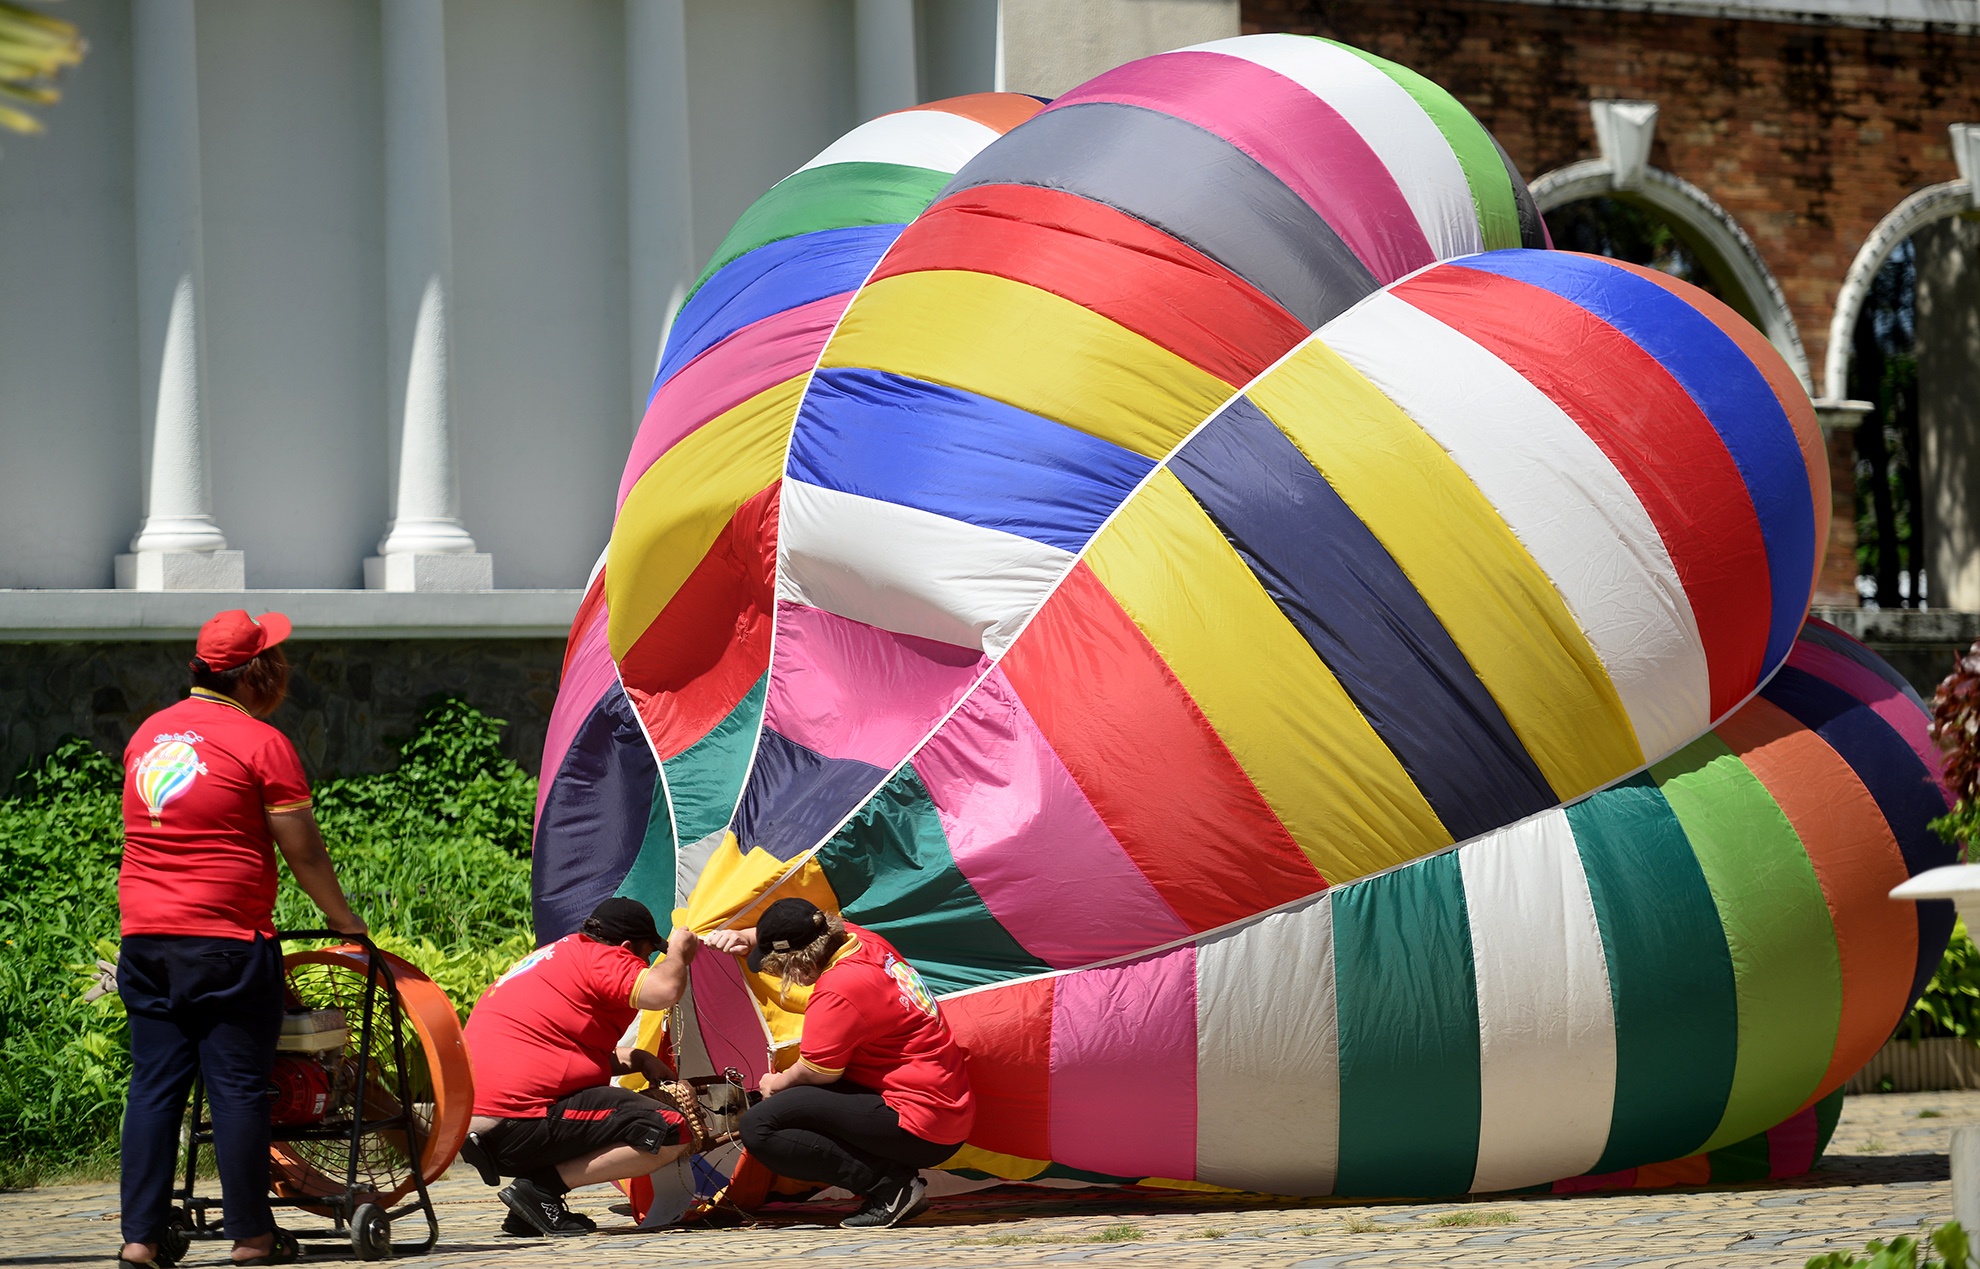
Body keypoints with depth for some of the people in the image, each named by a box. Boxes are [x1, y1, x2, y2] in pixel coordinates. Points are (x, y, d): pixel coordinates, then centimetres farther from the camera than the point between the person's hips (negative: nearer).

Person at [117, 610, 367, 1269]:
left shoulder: (147, 734, 12)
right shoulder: (261, 744, -8)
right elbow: (304, 852, -5)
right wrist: (343, 918, 9)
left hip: (144, 936, 6)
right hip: (225, 938, -6)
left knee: (153, 1086, 7)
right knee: (238, 1087, 1)